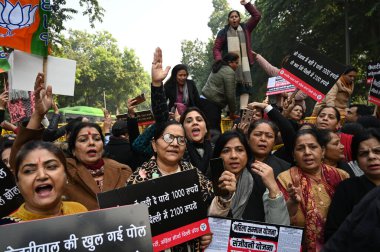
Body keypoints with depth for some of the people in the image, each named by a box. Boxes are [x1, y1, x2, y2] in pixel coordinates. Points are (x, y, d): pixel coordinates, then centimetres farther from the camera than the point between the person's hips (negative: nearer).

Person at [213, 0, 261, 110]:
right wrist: (219, 61, -14)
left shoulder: (245, 28, 16)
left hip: (244, 64, 3)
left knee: (245, 86, -9)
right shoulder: (223, 32, 7)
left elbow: (257, 16, 10)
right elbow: (216, 48, 3)